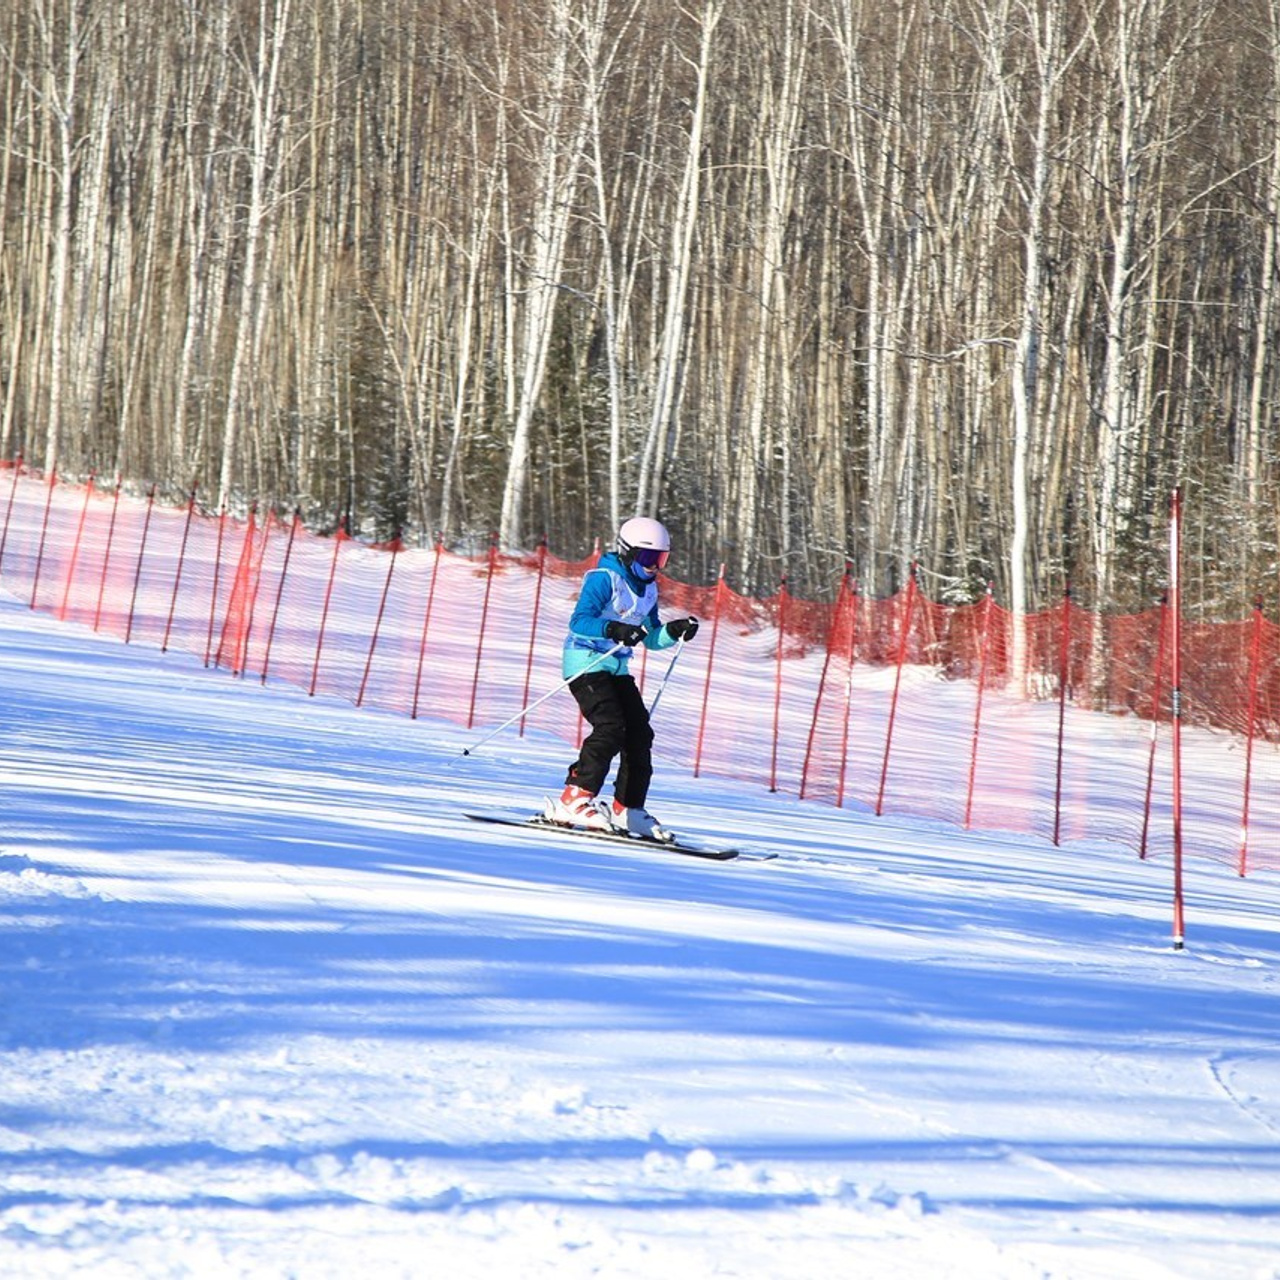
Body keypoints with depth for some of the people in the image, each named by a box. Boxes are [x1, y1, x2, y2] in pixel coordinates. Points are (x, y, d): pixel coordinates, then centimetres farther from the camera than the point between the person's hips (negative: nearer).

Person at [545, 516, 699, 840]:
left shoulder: (648, 588, 13)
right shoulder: (604, 579, -13)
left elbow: (652, 638, 19)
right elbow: (579, 622, -24)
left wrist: (675, 631, 0)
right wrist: (613, 629, -39)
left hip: (617, 668, 9)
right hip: (586, 663, -9)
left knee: (639, 734, 1)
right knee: (611, 728, -23)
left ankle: (627, 809, 10)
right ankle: (574, 800, -22)